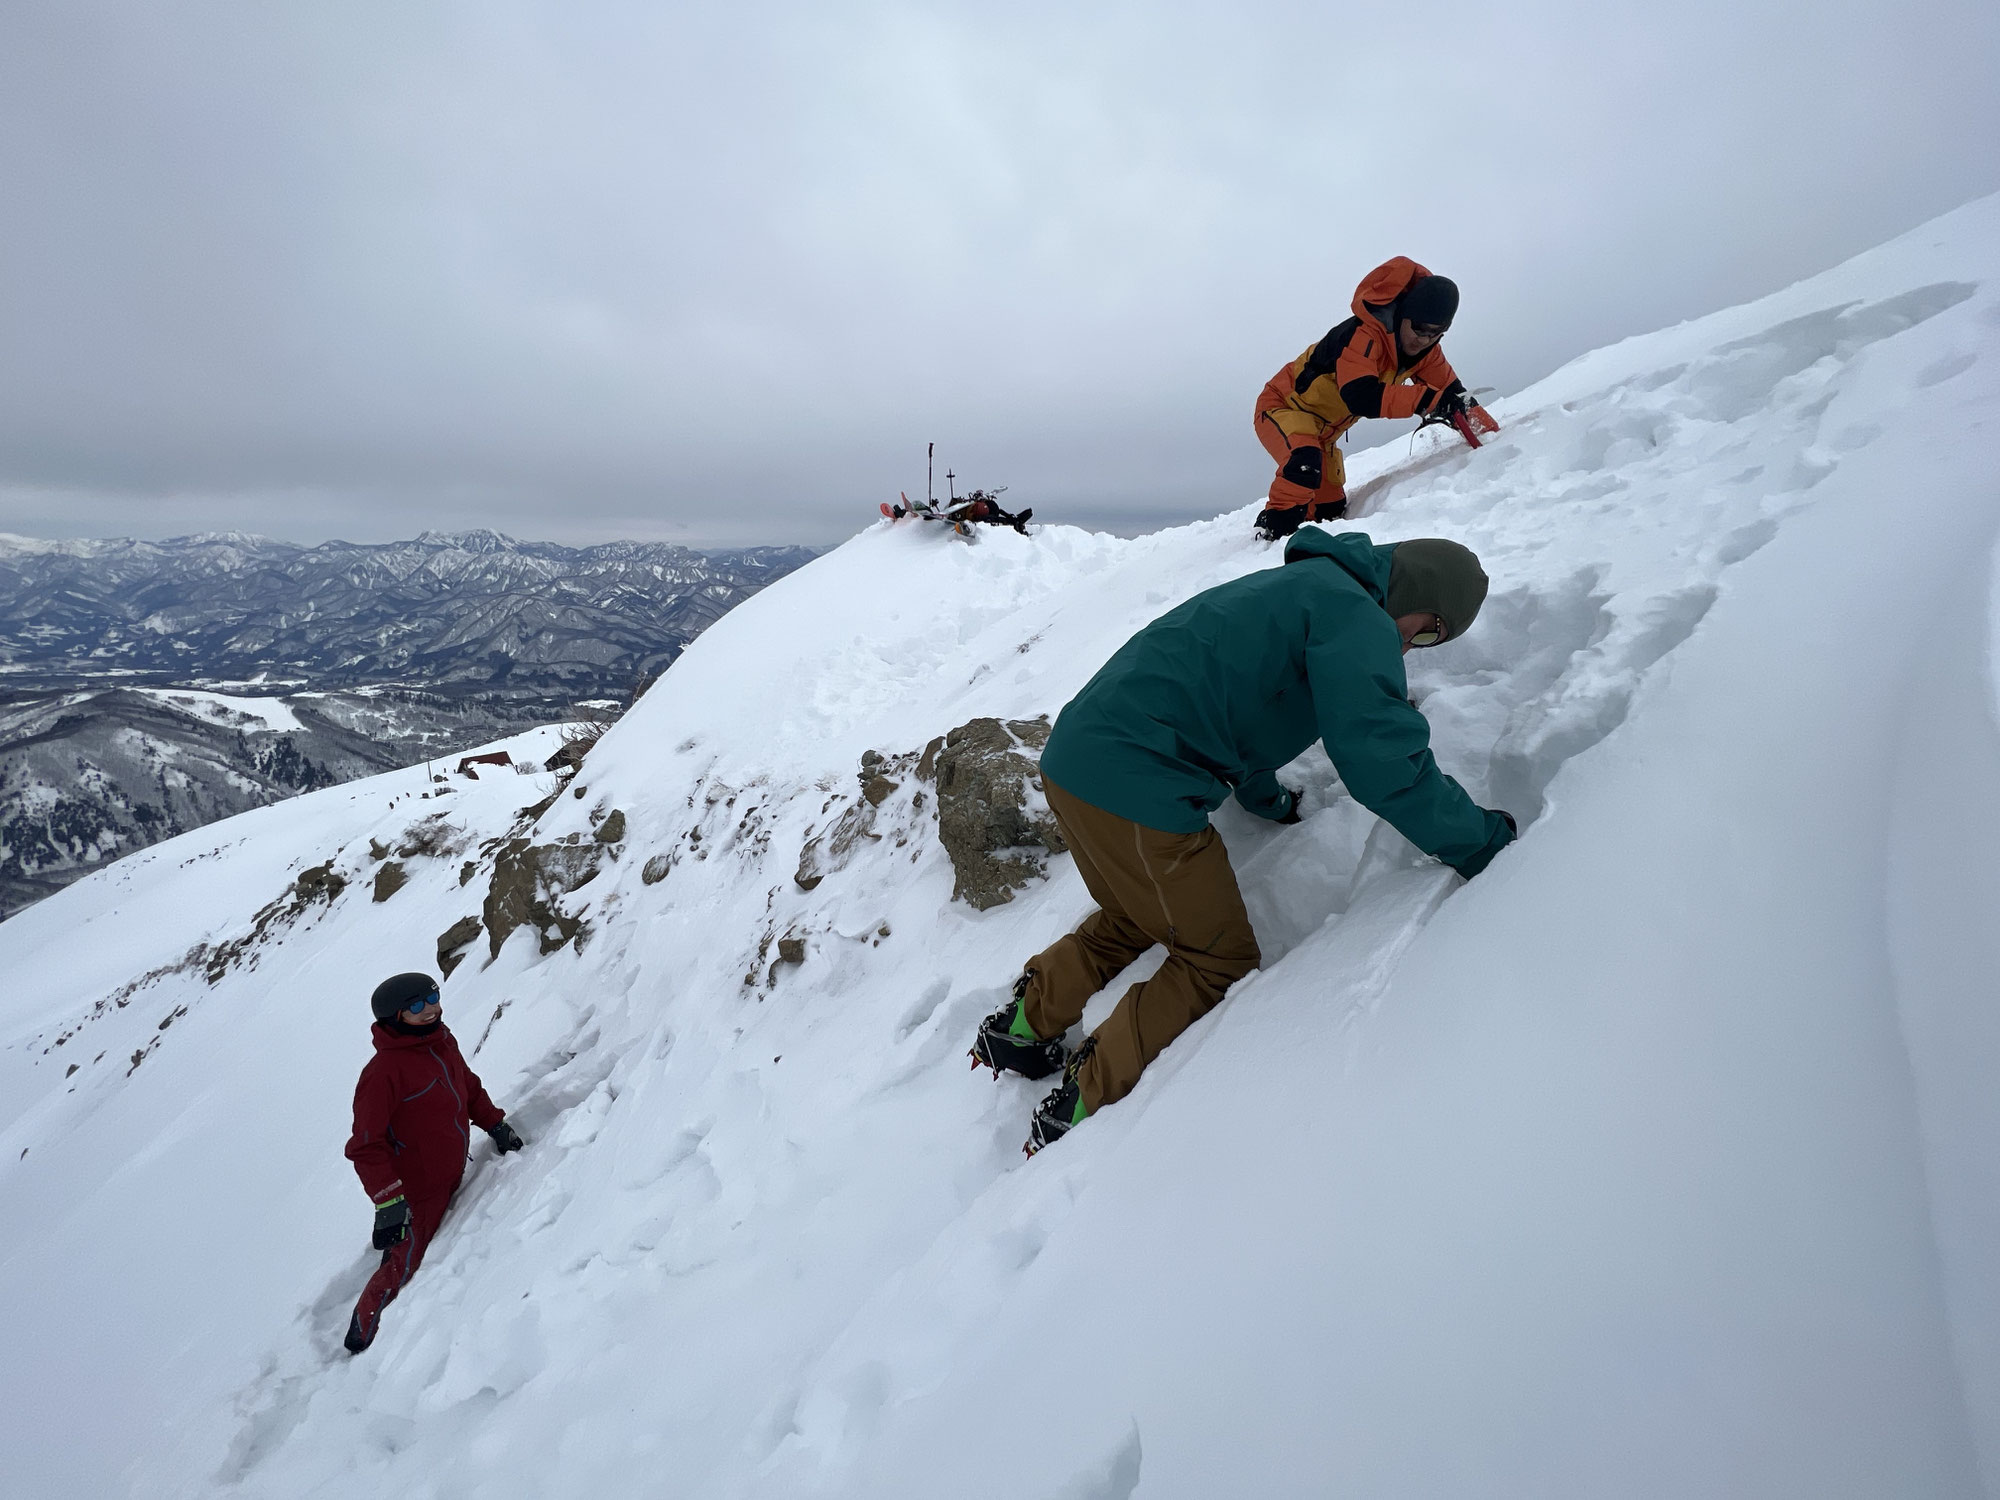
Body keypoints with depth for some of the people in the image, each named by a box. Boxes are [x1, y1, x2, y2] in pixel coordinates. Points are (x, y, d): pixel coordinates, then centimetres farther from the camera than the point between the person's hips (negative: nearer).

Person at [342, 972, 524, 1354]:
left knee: (434, 1255, 22)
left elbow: (470, 1088, 16)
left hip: (450, 1179, 8)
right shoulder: (384, 1072, -26)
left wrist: (495, 1124, 12)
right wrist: (387, 1202, -27)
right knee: (402, 1269, 5)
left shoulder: (443, 1044, -2)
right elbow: (366, 1146, -24)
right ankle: (363, 1341, 26)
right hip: (413, 1197, -7)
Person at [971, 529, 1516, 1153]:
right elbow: (1387, 762, -12)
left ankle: (1022, 1027, 35)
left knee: (1133, 919, 30)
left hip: (1072, 756, 10)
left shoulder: (1294, 586, 26)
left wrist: (1272, 803, 51)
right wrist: (1488, 844, 4)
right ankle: (1082, 1112, 12)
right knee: (1218, 964, 7)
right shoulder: (1355, 615, -5)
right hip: (1136, 790, -10)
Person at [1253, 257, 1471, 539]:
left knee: (1331, 510, 10)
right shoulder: (1364, 335, -30)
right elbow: (1361, 397, -42)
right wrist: (1424, 400, -44)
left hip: (1321, 431, 8)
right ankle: (1273, 530, -31)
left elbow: (1451, 392, 5)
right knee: (1305, 463, -38)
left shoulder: (1425, 350, -4)